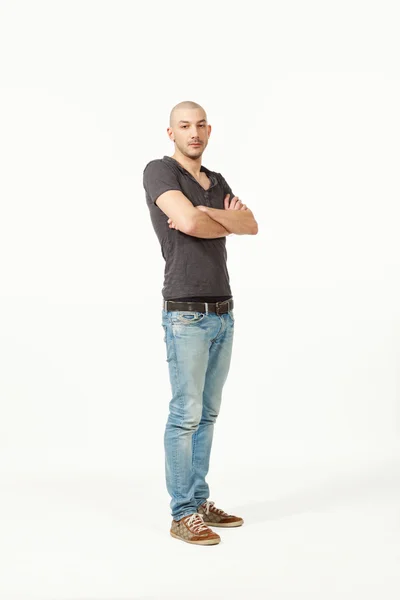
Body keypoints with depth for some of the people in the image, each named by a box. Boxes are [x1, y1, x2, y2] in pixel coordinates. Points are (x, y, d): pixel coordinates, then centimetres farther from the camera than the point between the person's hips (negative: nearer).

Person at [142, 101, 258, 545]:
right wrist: (228, 222, -4)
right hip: (186, 315, -8)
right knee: (185, 414, -6)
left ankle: (200, 503, 19)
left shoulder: (216, 181, 16)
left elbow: (251, 226, 1)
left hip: (222, 313, 8)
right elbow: (188, 222, -23)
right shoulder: (159, 171, -7)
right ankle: (182, 516, 2)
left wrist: (206, 213, -15)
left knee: (207, 414, 11)